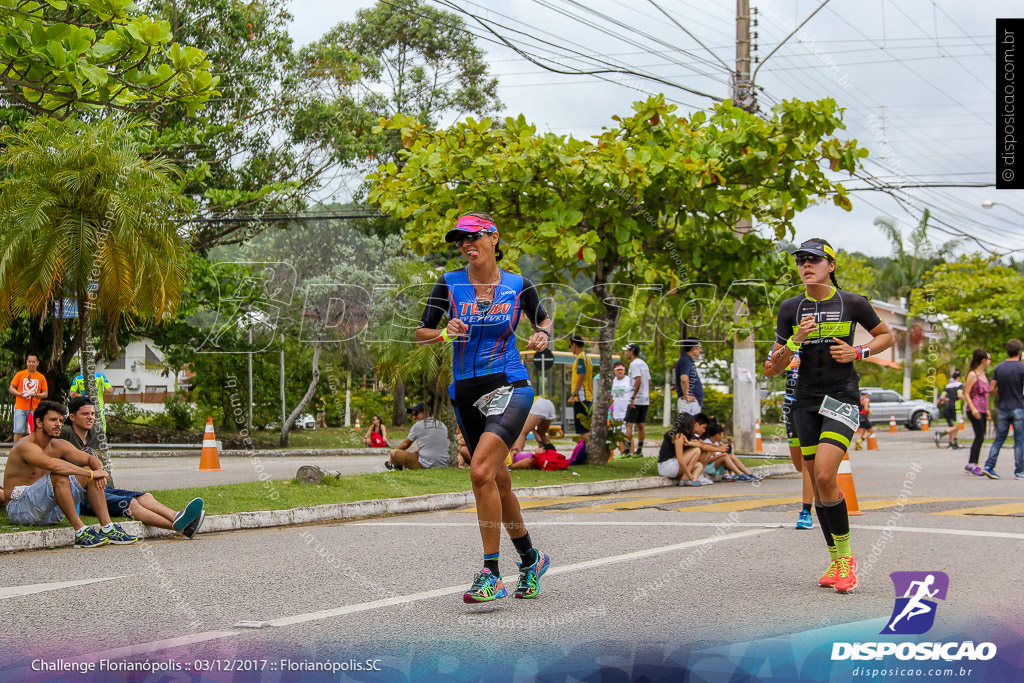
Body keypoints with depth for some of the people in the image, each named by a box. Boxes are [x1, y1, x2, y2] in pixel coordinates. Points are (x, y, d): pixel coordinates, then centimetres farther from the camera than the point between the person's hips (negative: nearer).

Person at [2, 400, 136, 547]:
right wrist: (91, 473, -31)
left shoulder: (58, 446, 8)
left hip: (49, 512, 8)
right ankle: (80, 533, -31)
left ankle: (107, 528, -10)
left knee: (88, 472, -1)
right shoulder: (25, 446, -18)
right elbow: (53, 464, -36)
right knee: (59, 476, -31)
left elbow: (92, 459, 11)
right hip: (19, 510, -8)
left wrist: (99, 471, -14)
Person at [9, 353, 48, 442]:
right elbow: (11, 388, 6)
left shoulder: (41, 377, 8)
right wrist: (20, 394, -12)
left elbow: (45, 394, 8)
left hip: (34, 409, 1)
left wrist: (35, 395, -11)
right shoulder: (20, 374, 5)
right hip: (20, 408, -1)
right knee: (18, 431, -5)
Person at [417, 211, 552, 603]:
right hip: (465, 392, 4)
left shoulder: (517, 285, 0)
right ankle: (530, 559, 33)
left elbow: (543, 319, 18)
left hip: (509, 387, -4)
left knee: (481, 471, -22)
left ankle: (491, 575, -17)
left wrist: (543, 335, -4)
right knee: (498, 482, 11)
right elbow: (420, 334, 6)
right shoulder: (449, 284, 2)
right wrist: (445, 333, -14)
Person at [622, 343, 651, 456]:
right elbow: (649, 382, 18)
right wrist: (647, 396, 19)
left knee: (629, 424, -7)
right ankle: (639, 450, 9)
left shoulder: (634, 364, -11)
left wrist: (633, 398, -21)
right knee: (641, 425, 9)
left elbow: (638, 380, -22)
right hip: (645, 400, 9)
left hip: (636, 400, -9)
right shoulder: (644, 364, 17)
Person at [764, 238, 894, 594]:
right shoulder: (791, 308, 3)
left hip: (842, 399, -4)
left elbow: (887, 336, 12)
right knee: (818, 485, 6)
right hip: (806, 400, 4)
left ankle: (846, 555, -3)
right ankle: (835, 561, 20)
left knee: (824, 476, -20)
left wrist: (857, 352, -6)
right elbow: (772, 368, 3)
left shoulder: (852, 303, -3)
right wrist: (796, 341, -14)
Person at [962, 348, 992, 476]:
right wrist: (973, 409, -22)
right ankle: (972, 464, -11)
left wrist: (986, 409, 22)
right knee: (979, 437, -13)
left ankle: (970, 465, 11)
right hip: (974, 411, -9)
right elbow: (966, 394, -13)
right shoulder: (973, 375, -10)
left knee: (980, 438, 7)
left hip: (982, 410, 9)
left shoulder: (983, 374, 16)